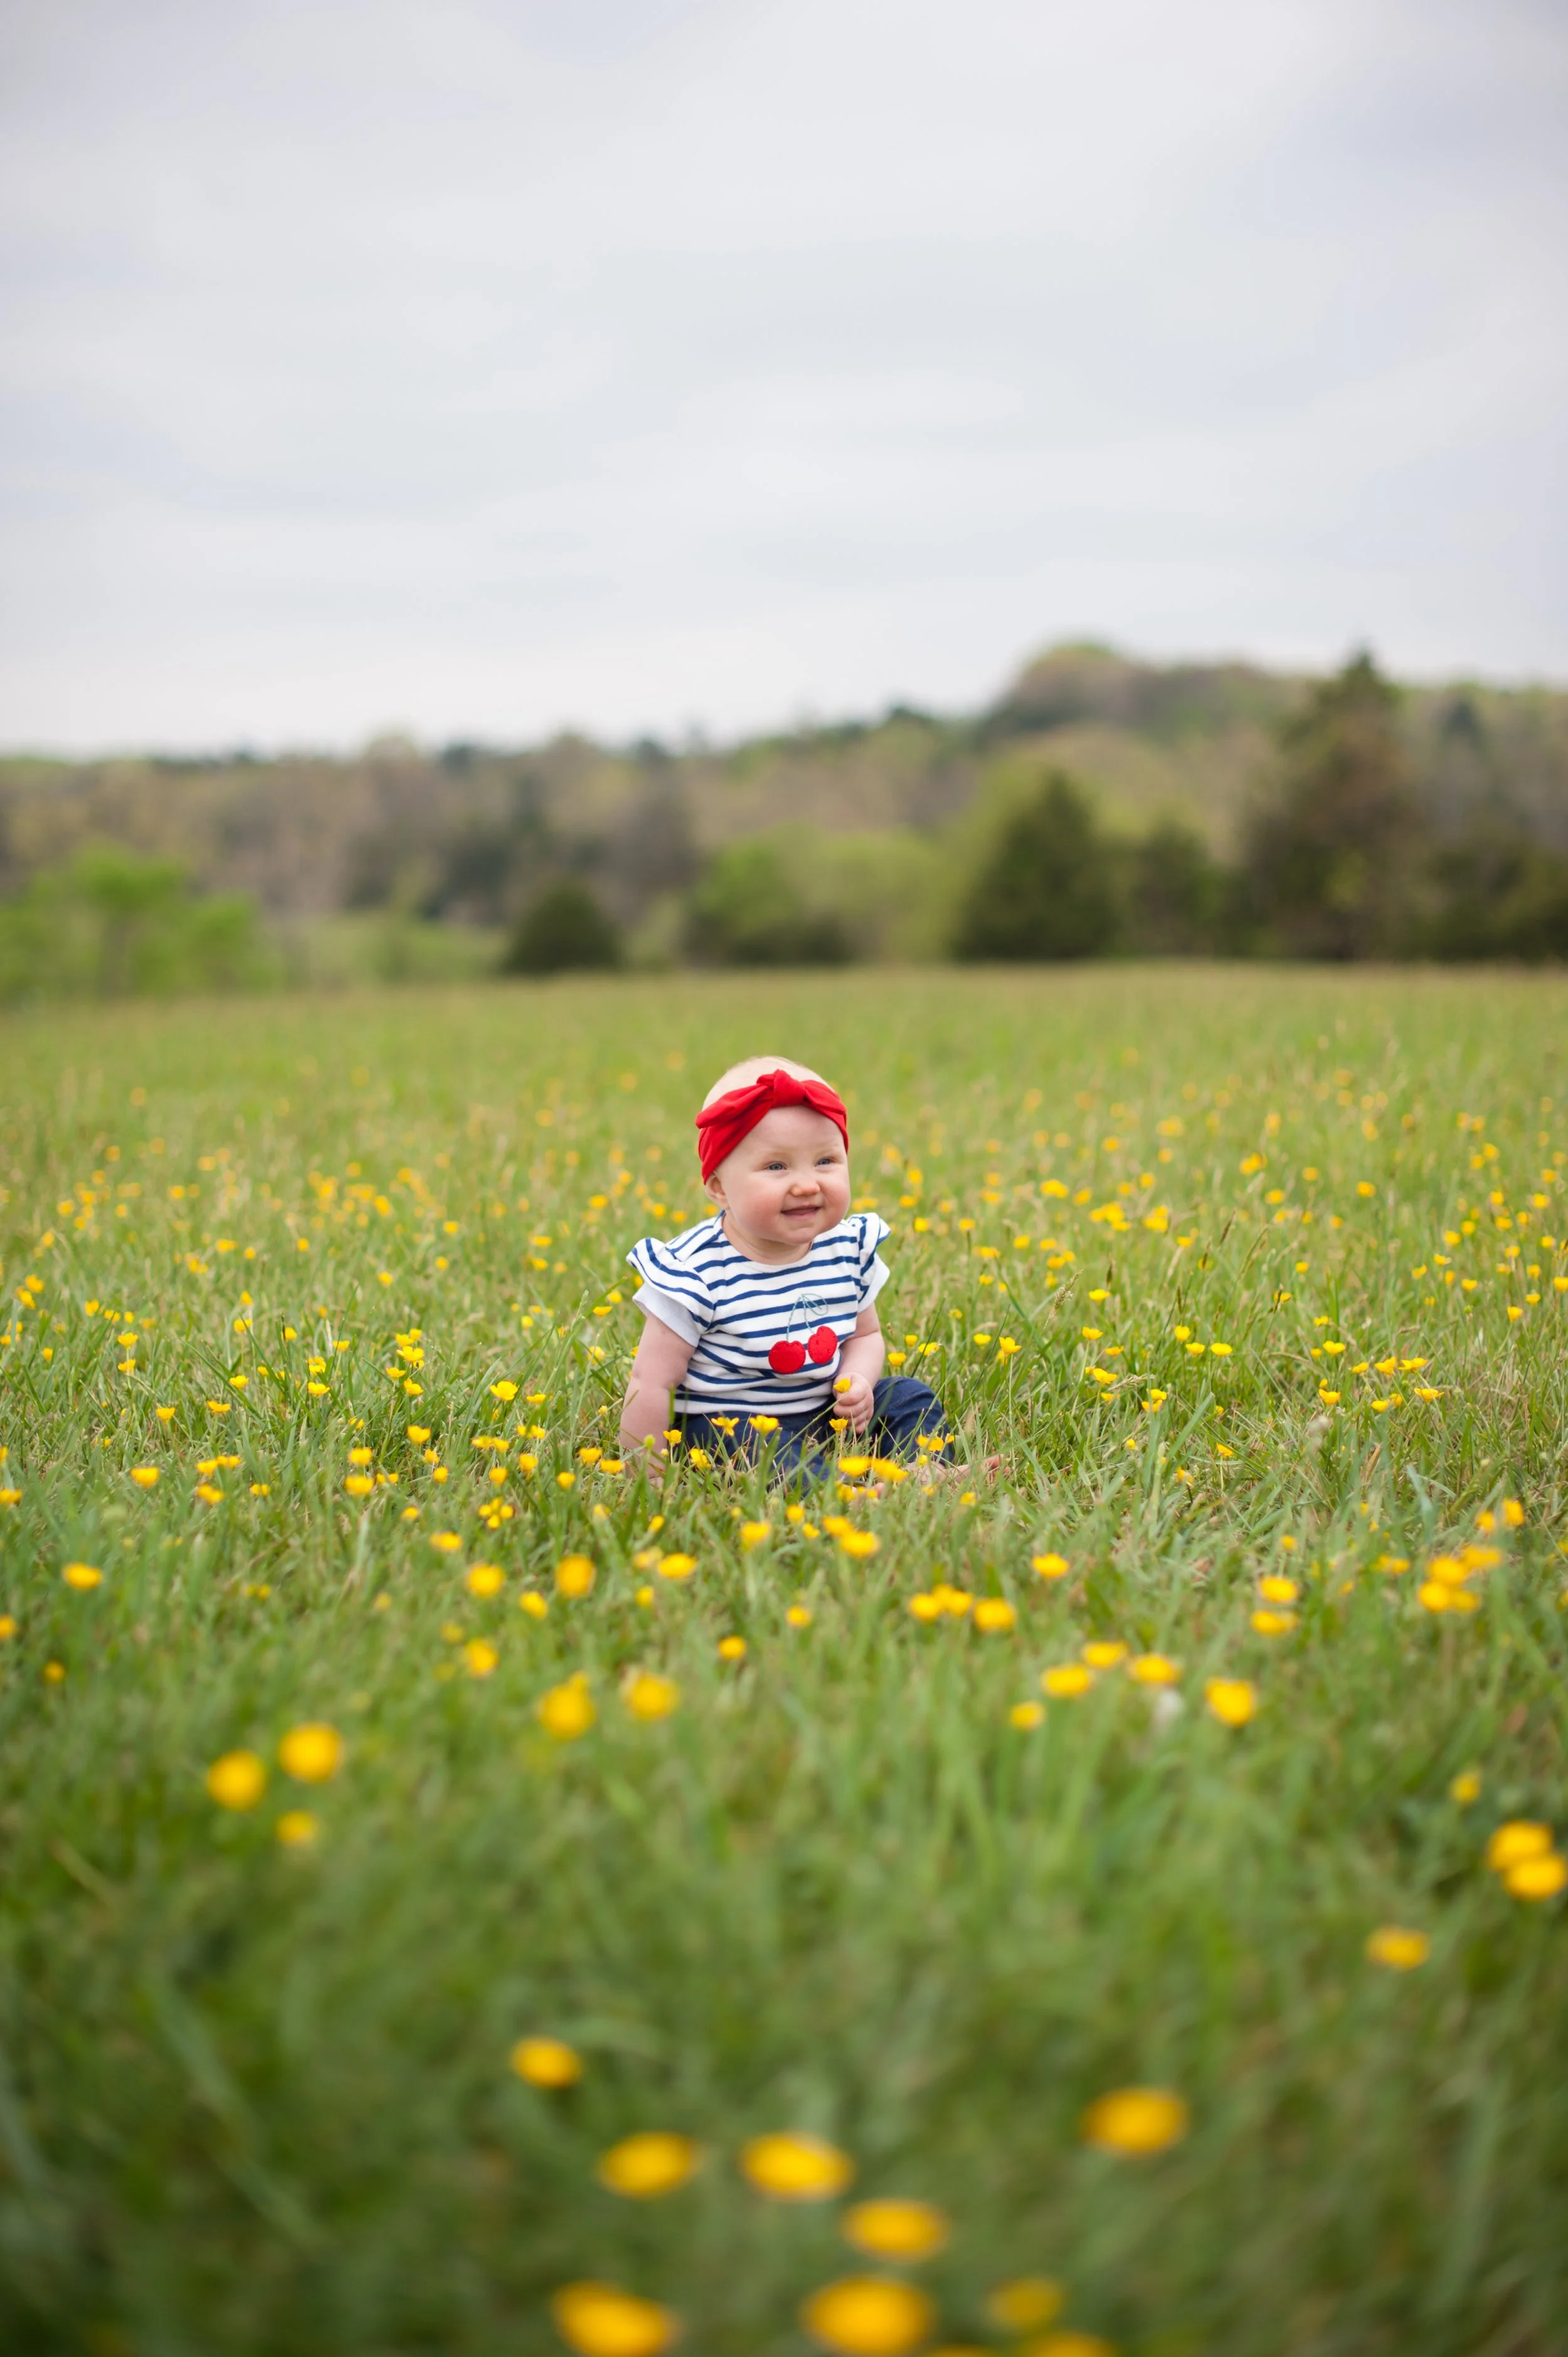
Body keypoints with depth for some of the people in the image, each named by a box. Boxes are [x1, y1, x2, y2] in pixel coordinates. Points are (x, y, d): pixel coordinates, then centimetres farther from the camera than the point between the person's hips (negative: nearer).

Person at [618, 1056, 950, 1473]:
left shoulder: (851, 1248, -3)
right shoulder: (697, 1271, -19)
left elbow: (865, 1336, 14)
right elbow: (651, 1385, -15)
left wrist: (858, 1380, -9)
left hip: (825, 1414, 6)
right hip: (723, 1422, -6)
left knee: (908, 1397, -4)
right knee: (756, 1442, -34)